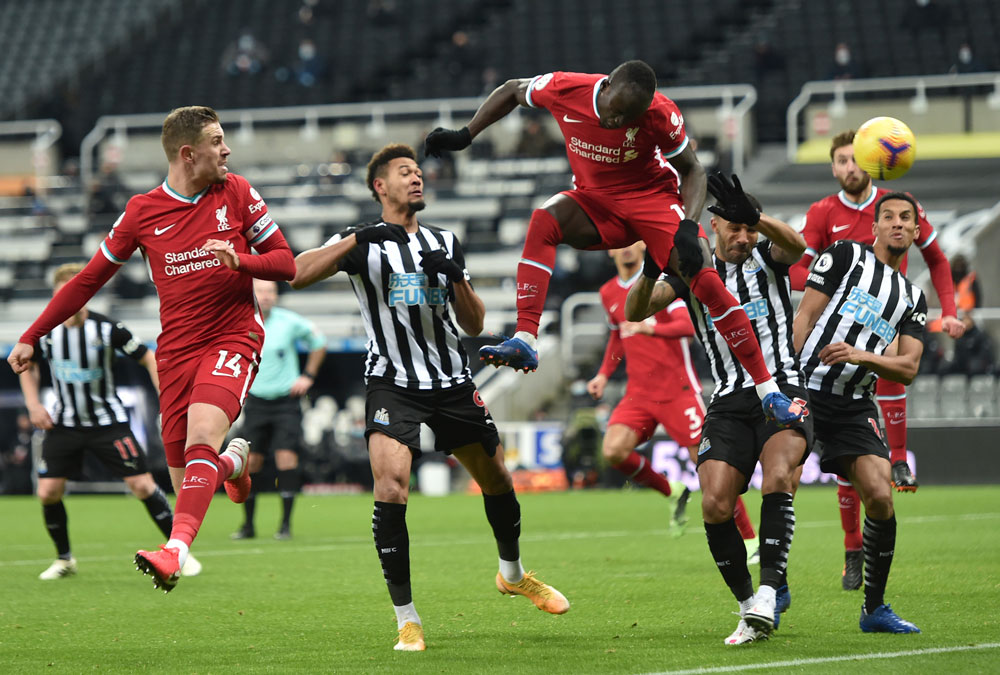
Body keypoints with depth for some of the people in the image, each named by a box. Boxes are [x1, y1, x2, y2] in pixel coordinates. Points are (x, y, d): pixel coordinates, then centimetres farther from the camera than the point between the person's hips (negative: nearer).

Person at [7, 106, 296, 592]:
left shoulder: (236, 192, 4)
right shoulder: (143, 211, 4)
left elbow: (286, 262, 7)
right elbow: (90, 278, 12)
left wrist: (239, 260, -15)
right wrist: (31, 337, 12)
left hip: (234, 338, -2)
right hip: (176, 349, 2)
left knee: (202, 435, -29)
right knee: (186, 483, 2)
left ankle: (175, 551, -41)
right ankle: (233, 460, 38)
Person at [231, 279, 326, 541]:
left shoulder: (289, 321, -6)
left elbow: (318, 342, 10)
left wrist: (308, 376, 6)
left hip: (286, 400, -2)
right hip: (256, 400, 2)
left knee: (286, 457, -12)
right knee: (251, 461, 0)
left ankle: (286, 523, -6)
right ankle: (248, 524, 11)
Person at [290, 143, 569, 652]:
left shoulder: (445, 242, 13)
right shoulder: (362, 242, -1)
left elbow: (474, 325, 10)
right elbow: (297, 274, -18)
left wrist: (456, 278, -9)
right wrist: (358, 240, -27)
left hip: (453, 381, 5)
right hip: (392, 384, -5)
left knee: (497, 478, 13)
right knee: (391, 483, -24)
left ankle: (513, 574, 43)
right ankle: (406, 618, -16)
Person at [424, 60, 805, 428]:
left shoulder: (660, 114, -24)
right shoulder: (565, 90, -20)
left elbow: (692, 170, -10)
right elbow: (511, 91, 1)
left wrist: (688, 227, -27)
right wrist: (464, 136, -4)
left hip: (653, 197, -2)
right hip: (595, 199, 2)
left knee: (706, 281, -20)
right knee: (544, 220, -31)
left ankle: (766, 389, -10)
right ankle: (525, 341, -36)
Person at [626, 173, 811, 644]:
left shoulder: (767, 258, 9)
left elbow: (795, 246, -16)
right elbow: (634, 311, 1)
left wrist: (755, 216, -35)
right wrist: (651, 272, -21)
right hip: (729, 403, 2)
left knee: (778, 479, -29)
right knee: (715, 506, -14)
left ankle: (770, 593, -30)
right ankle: (750, 607, 1)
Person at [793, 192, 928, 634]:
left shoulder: (913, 298, 18)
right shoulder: (846, 255, 6)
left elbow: (908, 369, 8)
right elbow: (804, 318, 0)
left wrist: (862, 356, -12)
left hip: (855, 406, 4)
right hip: (804, 390, -4)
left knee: (880, 497, -10)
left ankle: (875, 609, 3)